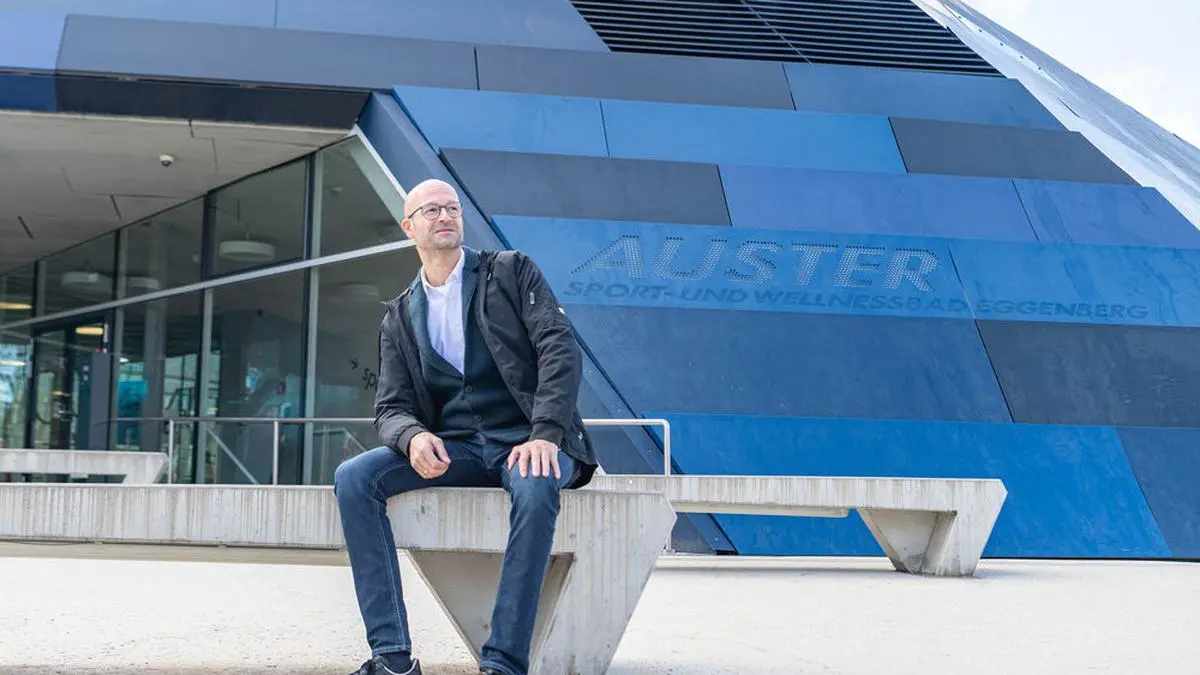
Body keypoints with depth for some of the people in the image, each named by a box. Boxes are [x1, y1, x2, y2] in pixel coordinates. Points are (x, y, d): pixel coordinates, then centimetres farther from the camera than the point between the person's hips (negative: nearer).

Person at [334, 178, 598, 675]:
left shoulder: (511, 271, 6)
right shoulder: (398, 318, 15)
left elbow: (561, 348, -5)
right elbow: (391, 408, 7)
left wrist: (545, 434, -21)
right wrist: (413, 437, -20)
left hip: (524, 440, -3)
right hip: (452, 448, 3)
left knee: (536, 488, -38)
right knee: (352, 477, -21)